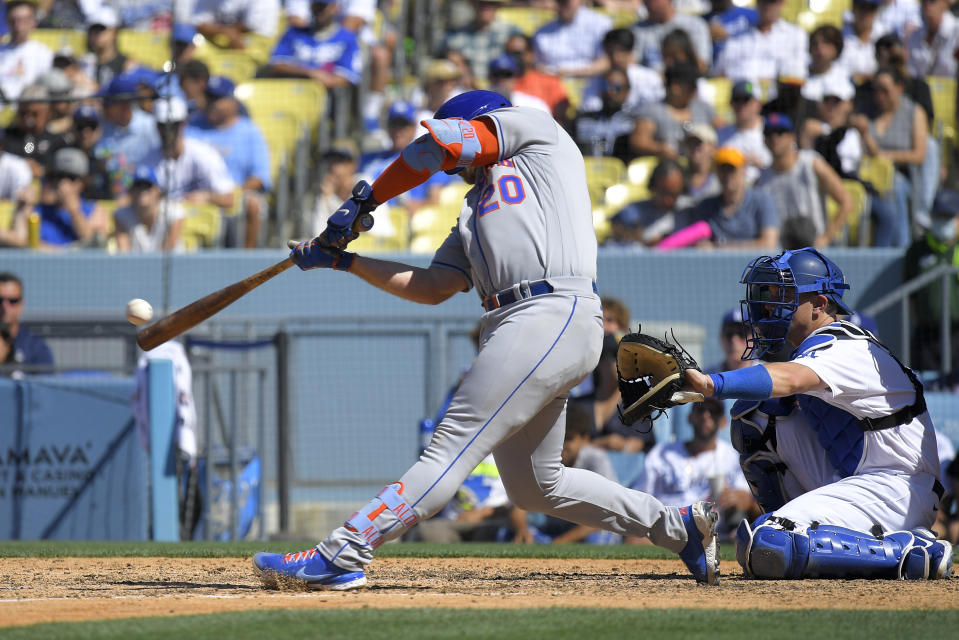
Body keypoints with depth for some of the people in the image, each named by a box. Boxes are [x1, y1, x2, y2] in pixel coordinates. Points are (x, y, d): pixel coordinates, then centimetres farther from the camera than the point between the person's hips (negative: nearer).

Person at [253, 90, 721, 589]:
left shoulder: (536, 129, 12)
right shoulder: (473, 215, 32)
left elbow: (439, 142, 4)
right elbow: (432, 288, 21)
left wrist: (367, 199, 15)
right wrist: (344, 262, 18)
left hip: (555, 312, -10)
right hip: (512, 325, 10)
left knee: (451, 449, -15)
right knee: (533, 486, 13)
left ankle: (341, 556, -24)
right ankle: (678, 527, 21)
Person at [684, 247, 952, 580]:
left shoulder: (844, 351, -18)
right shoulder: (813, 345, 17)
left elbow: (789, 379, -37)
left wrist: (711, 384, -53)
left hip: (898, 491, -10)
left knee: (766, 548, -27)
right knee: (755, 413, 8)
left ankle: (915, 552, -19)